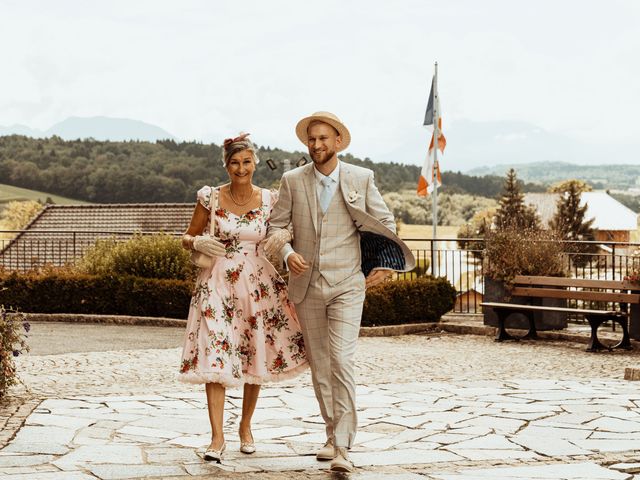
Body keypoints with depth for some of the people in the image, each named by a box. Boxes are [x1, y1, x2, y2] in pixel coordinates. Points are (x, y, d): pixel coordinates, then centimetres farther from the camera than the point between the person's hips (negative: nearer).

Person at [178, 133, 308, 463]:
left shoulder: (269, 200, 1)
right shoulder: (210, 197, -3)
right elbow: (187, 239, 6)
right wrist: (199, 243, -15)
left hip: (258, 284, 2)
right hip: (218, 284, -2)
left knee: (256, 358, 7)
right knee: (214, 358, -9)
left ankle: (246, 427, 26)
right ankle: (217, 437, -6)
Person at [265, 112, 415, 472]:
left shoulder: (361, 178, -1)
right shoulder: (293, 181, 2)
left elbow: (386, 222, 11)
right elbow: (276, 225, 7)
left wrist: (384, 265, 7)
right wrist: (287, 253, -10)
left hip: (347, 284, -3)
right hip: (307, 284, 3)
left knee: (342, 362, -15)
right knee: (319, 365, 10)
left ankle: (342, 447, -14)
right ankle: (334, 435, 24)